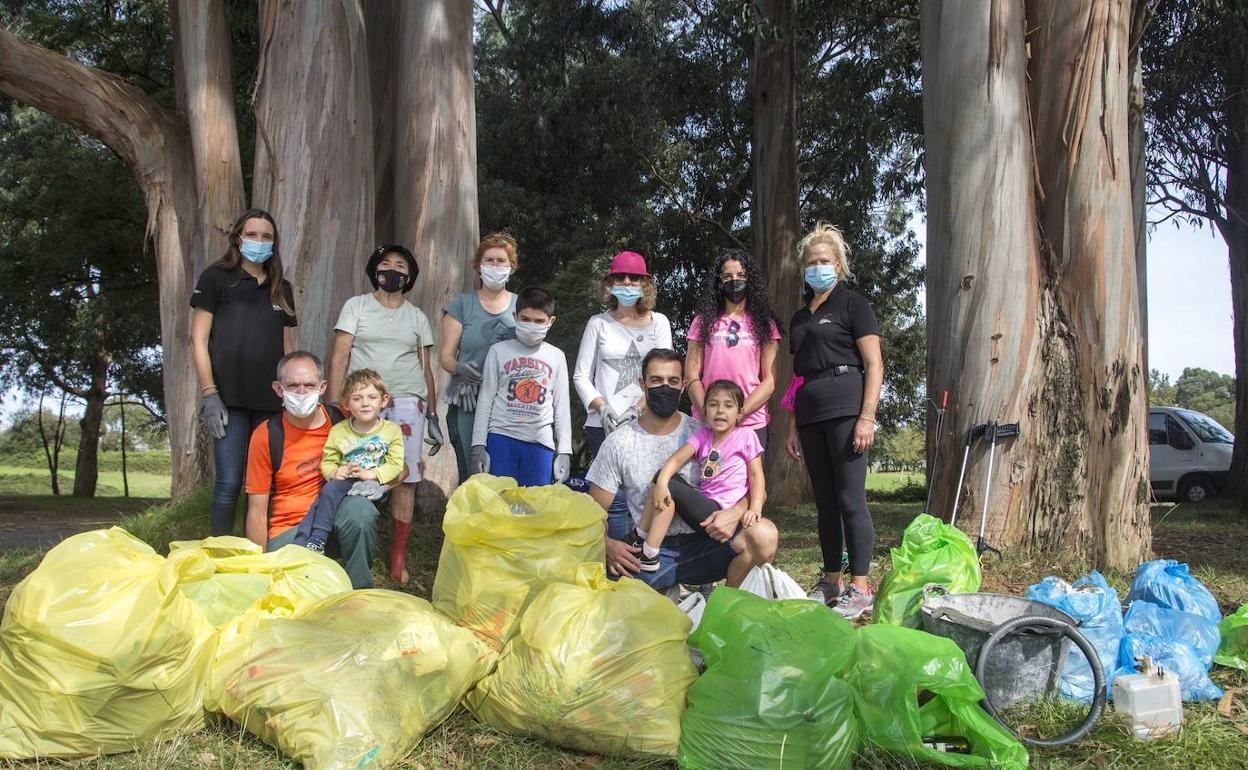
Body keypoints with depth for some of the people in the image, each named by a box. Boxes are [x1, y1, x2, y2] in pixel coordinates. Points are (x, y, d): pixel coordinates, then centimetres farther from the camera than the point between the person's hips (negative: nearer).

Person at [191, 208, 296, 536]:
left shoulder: (281, 289, 17)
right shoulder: (216, 277, 5)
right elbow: (198, 339, 0)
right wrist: (209, 394, -9)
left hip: (270, 400, 4)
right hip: (229, 398, -4)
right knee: (229, 482, -7)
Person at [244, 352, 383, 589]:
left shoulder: (342, 420, 0)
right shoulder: (266, 436, -5)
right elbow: (257, 511, -1)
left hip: (337, 521, 3)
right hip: (288, 530, -2)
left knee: (360, 508, -32)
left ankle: (359, 592, -12)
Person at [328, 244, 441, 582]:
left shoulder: (417, 317, 16)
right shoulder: (356, 306, 9)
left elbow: (426, 369, 16)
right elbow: (339, 357, 2)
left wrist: (433, 416, 11)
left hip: (407, 402, 2)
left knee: (405, 479, -5)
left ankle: (398, 559, 3)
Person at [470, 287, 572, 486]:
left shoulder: (556, 356, 9)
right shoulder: (499, 351, 4)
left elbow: (561, 407, 11)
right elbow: (485, 400, 5)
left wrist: (564, 451, 7)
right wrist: (478, 445, 0)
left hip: (540, 442, 2)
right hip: (501, 438, -1)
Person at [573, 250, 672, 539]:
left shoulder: (658, 322, 11)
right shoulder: (599, 323, 10)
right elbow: (581, 375, 8)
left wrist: (639, 408, -12)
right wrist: (602, 407, -8)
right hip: (604, 425, -1)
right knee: (616, 497, -7)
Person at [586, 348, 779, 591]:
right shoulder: (618, 443, 2)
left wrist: (736, 512, -19)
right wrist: (606, 544, -17)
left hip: (705, 540, 0)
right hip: (649, 550, 0)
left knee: (764, 533, -28)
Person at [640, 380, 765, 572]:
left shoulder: (745, 436, 1)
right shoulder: (702, 434, 11)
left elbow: (756, 475, -2)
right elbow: (677, 459, -5)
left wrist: (755, 509, -18)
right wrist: (661, 483, -25)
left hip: (718, 509, -5)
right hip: (703, 503, 5)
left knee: (671, 488, -21)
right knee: (664, 476, -8)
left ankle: (649, 555, -20)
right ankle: (641, 538, -8)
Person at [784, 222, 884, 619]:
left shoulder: (852, 304, 2)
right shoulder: (800, 317, 21)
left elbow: (874, 365, -6)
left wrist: (867, 416, -16)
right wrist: (792, 426, 16)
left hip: (844, 407, -7)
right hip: (810, 415, 7)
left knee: (850, 499, -8)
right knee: (825, 501, 9)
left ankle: (859, 588, -4)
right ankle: (830, 582, 16)